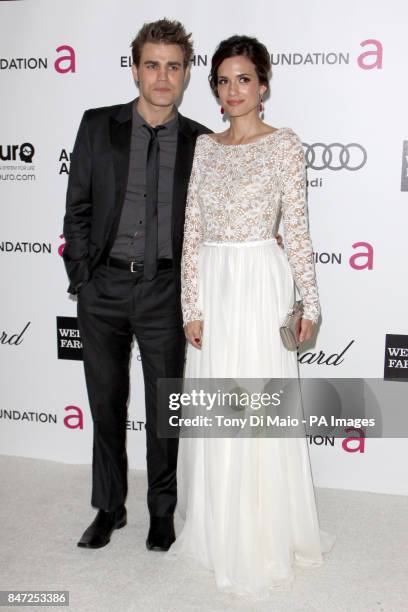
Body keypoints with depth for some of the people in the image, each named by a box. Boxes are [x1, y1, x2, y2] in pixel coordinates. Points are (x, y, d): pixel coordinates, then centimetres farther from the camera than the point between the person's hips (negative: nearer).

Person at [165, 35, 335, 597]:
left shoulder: (284, 144, -1)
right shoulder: (204, 147, 10)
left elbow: (297, 228, -3)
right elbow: (192, 232, 6)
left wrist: (310, 302, -6)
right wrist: (192, 307, 0)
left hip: (261, 285, -4)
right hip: (211, 288, 4)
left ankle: (264, 538, 19)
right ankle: (215, 527, 27)